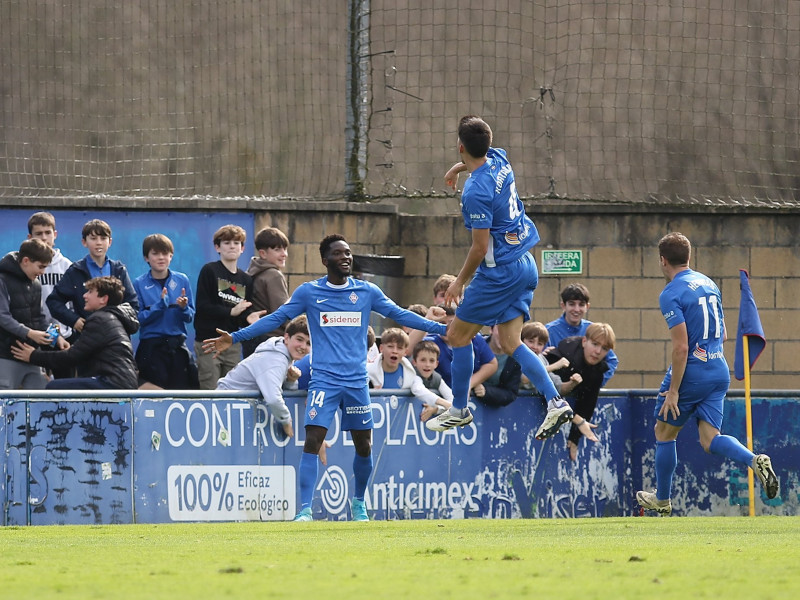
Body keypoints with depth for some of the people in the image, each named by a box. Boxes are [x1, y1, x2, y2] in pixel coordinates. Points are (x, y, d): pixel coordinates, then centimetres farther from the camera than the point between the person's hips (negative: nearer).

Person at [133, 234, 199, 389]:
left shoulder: (182, 280, 3)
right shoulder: (140, 284, -2)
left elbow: (190, 317, 6)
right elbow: (139, 318, -6)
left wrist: (183, 307, -16)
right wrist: (160, 304, -19)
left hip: (178, 345, 2)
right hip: (151, 346, -2)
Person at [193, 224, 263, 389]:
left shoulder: (246, 279, 14)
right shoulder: (209, 271, -2)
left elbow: (246, 312, 13)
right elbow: (202, 306, -10)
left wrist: (249, 317, -11)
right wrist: (231, 312, -17)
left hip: (233, 343, 5)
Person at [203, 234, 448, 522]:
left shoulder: (367, 292, 6)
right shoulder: (308, 292, 2)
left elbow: (400, 315, 9)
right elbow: (275, 319, 4)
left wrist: (442, 328, 3)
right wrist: (234, 338, -2)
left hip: (357, 380, 2)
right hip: (324, 380, -2)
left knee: (364, 447, 7)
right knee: (312, 442, -14)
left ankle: (359, 502, 30)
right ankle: (305, 510, -14)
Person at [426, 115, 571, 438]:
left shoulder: (476, 191, -23)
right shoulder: (498, 159, 1)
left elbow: (480, 247, -19)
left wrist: (460, 282, -5)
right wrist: (460, 166, 45)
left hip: (500, 272, -9)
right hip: (526, 265, 9)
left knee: (458, 335, 5)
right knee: (509, 342, 9)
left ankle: (459, 409, 14)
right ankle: (555, 402, -3)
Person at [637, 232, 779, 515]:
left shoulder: (671, 294, -14)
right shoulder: (709, 284, 11)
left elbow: (681, 346, -20)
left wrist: (673, 390, -16)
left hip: (690, 374, -7)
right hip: (719, 371, 7)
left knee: (664, 433, 13)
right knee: (710, 439, 1)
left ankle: (662, 499, 24)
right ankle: (755, 460, -25)